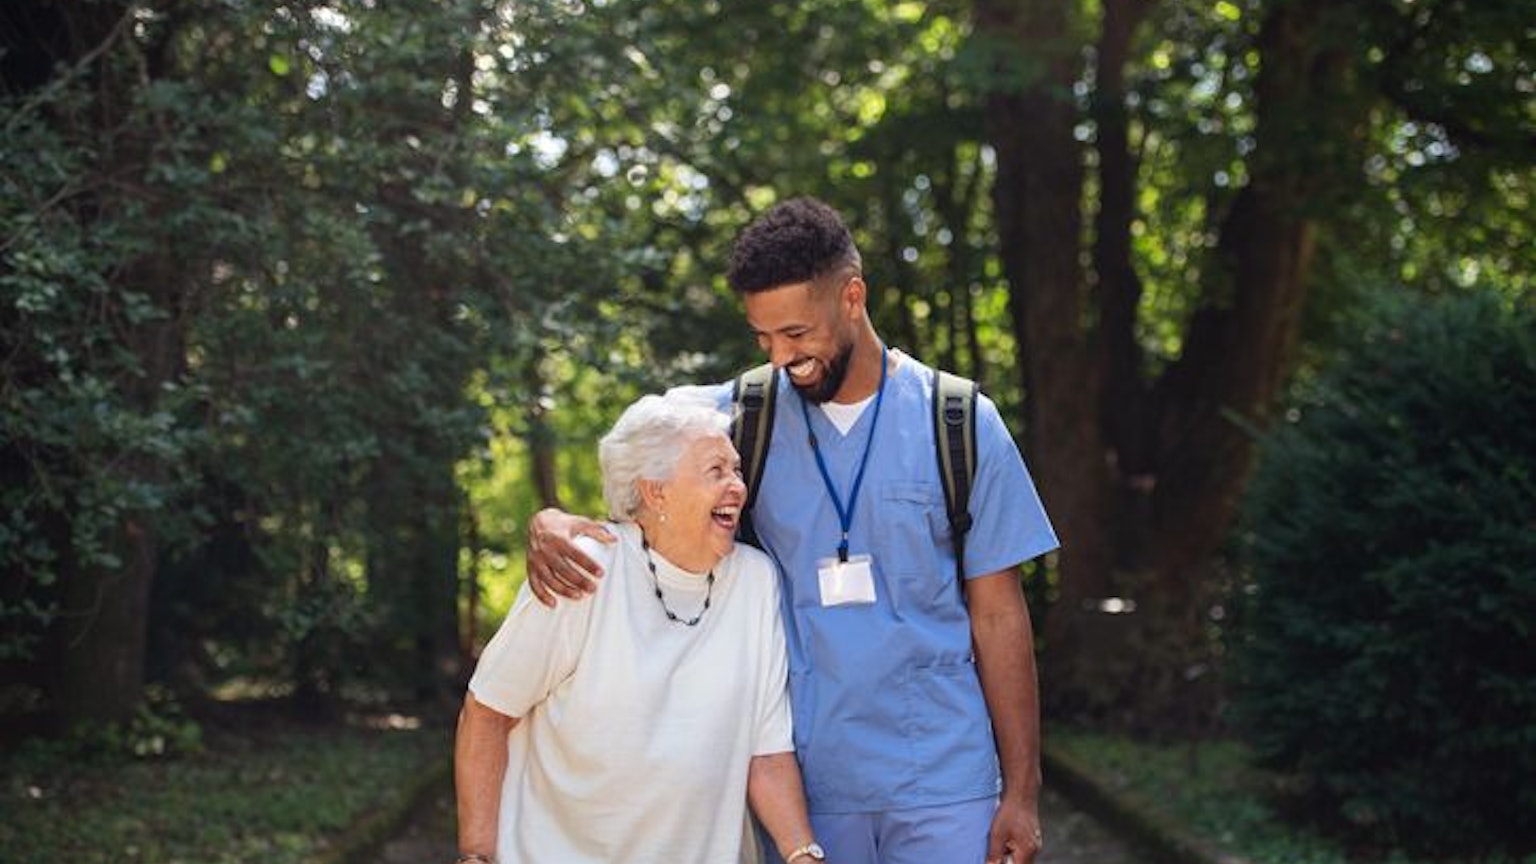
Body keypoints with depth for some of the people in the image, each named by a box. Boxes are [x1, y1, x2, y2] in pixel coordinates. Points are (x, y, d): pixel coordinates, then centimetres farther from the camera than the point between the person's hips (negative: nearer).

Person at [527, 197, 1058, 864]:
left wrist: (1022, 790, -1)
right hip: (804, 779, 1)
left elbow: (997, 615, 1)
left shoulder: (960, 424, -2)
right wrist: (551, 525, -21)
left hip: (943, 783, -1)